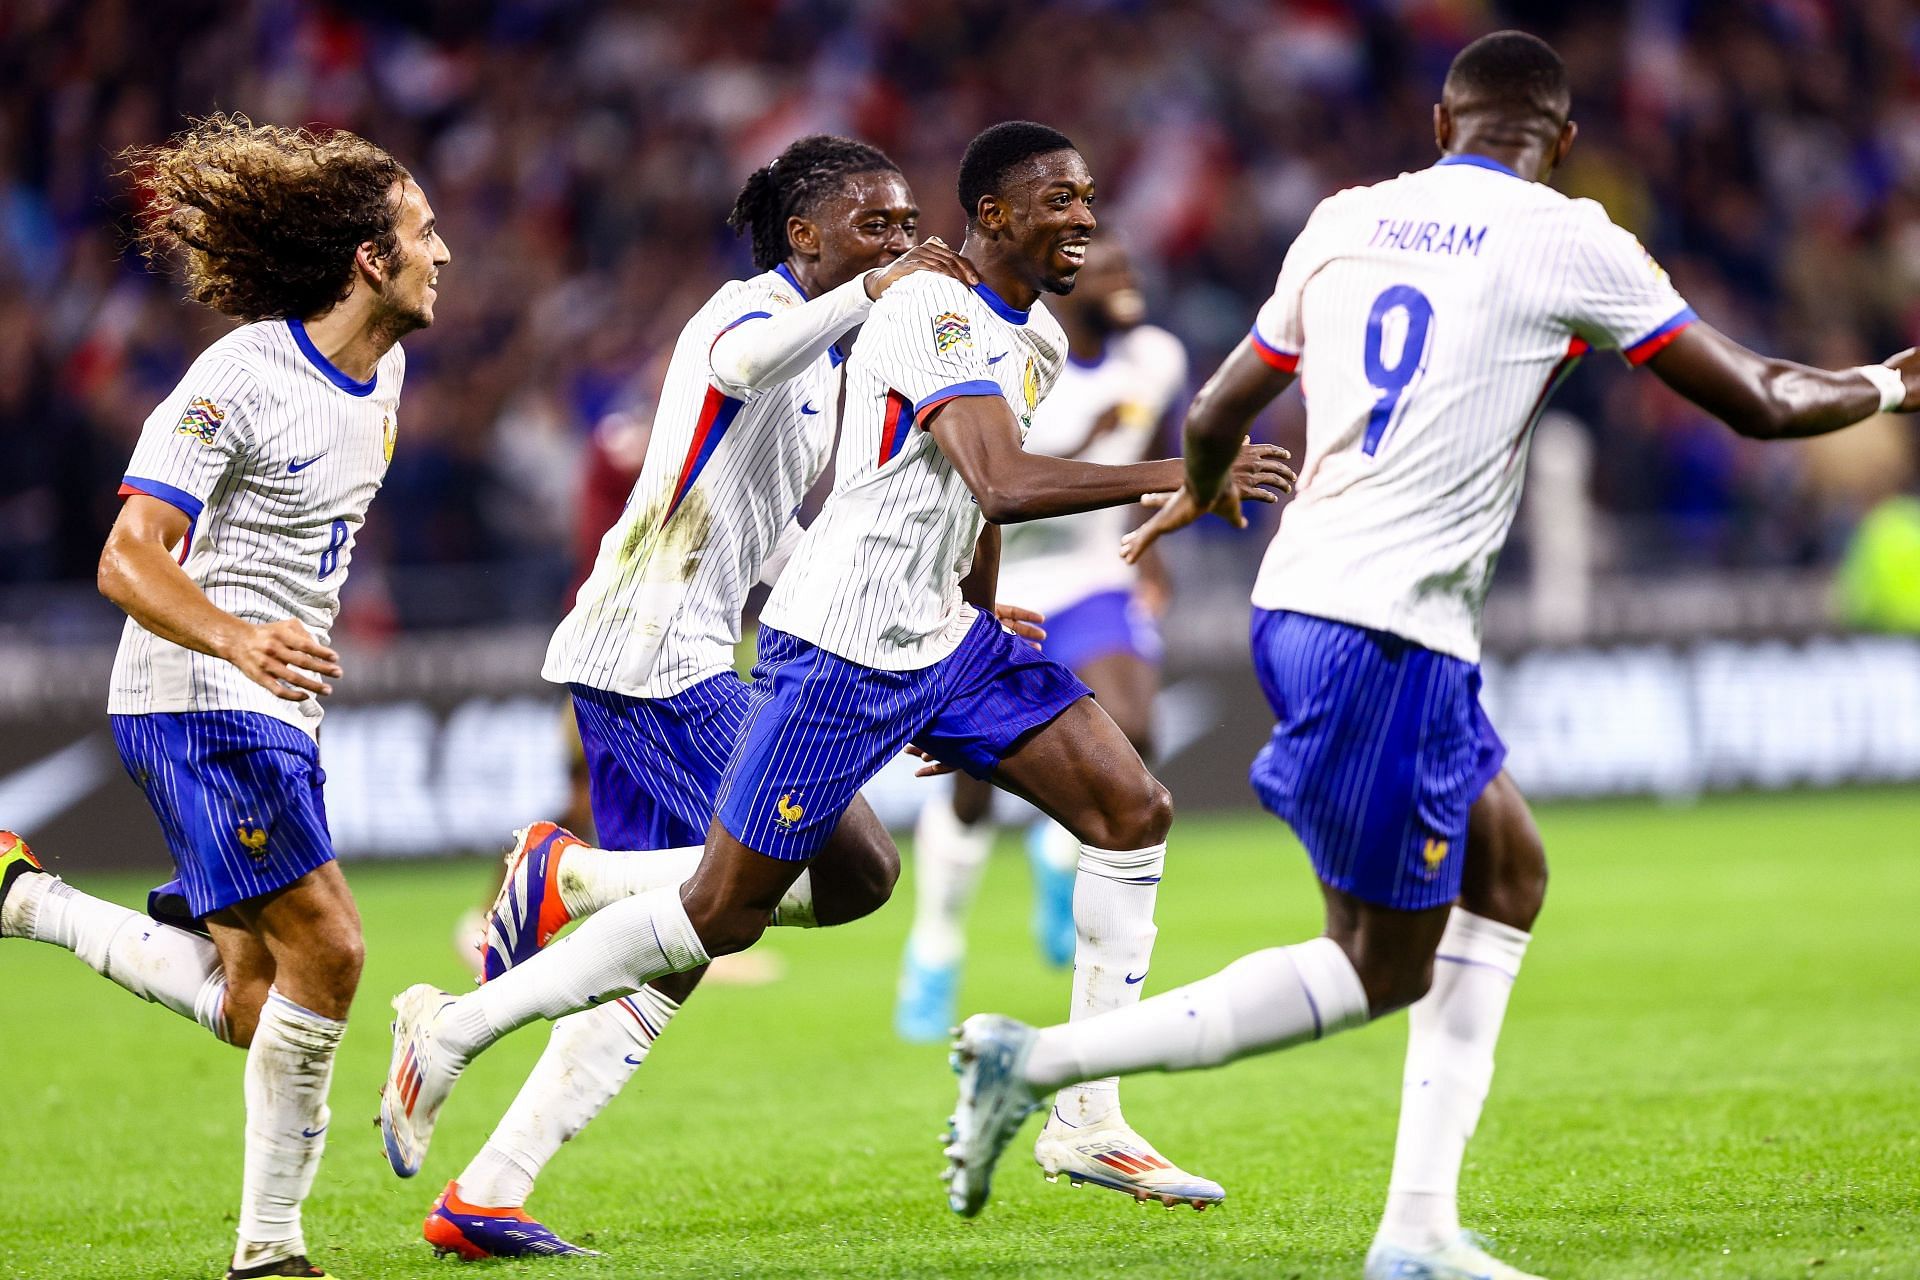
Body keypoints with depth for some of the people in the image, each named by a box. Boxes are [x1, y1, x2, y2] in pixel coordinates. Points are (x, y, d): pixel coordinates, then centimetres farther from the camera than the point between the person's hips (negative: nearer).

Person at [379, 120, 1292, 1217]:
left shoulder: (1037, 341, 12)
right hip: (838, 652, -9)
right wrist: (1173, 476, -30)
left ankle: (1090, 1123, 3)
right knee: (722, 915, -5)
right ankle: (454, 1031, 9)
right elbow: (1003, 485, -31)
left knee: (1134, 812, -1)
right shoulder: (933, 315, -18)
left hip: (942, 642, 9)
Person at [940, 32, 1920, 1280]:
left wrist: (1201, 494, 42)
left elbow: (1215, 416, 18)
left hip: (1303, 606, 8)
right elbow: (1757, 402, 3)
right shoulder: (1567, 242, -3)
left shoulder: (1343, 222, 12)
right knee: (1380, 970, 0)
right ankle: (1041, 1059, -4)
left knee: (1509, 873, 17)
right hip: (1388, 635, -8)